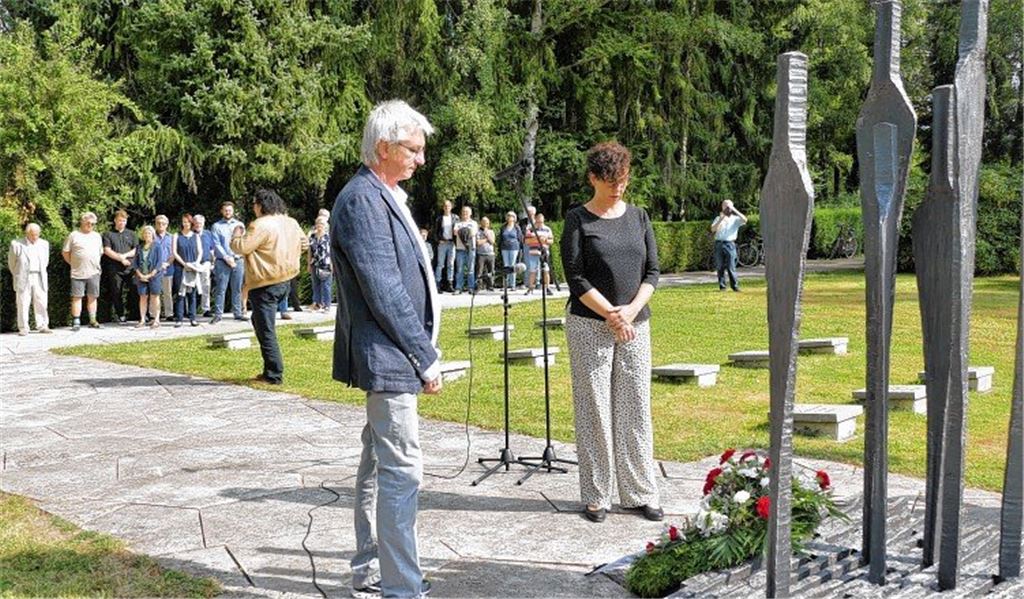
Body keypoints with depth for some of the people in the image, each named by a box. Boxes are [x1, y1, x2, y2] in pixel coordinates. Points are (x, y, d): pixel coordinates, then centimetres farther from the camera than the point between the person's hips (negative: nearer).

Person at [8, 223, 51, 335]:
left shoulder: (44, 244, 7)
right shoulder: (16, 244, -3)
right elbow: (11, 262, 7)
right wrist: (18, 276, 13)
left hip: (39, 279, 3)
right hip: (23, 279, -3)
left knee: (41, 303, 2)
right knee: (23, 304, -1)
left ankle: (43, 326, 8)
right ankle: (23, 328, 3)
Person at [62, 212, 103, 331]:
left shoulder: (97, 236, 14)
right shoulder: (74, 235, 0)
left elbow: (100, 252, 22)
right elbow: (65, 252, 2)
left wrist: (95, 264, 12)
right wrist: (73, 264, 0)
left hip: (94, 272, 4)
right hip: (78, 272, -4)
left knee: (92, 297, 7)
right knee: (77, 297, -2)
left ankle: (92, 321, 13)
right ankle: (76, 322, 0)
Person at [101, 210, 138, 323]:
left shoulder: (131, 234, 16)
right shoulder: (108, 234, 9)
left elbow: (136, 250, 8)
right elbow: (107, 251, -1)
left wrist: (125, 255, -8)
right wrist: (121, 259, -10)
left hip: (130, 268, 1)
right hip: (114, 269, -1)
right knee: (117, 293, 1)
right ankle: (120, 315, 8)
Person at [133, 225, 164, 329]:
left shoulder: (158, 246, -1)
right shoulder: (140, 247, 11)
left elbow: (159, 262, -7)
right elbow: (135, 262, 10)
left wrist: (150, 275, -11)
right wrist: (140, 274, -4)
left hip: (154, 276, -3)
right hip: (142, 276, 4)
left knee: (155, 297, -1)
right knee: (143, 297, 5)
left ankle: (156, 320, 2)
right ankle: (142, 320, 9)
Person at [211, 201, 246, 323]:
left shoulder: (239, 224, 13)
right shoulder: (217, 226, 5)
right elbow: (216, 245, -2)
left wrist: (235, 257, -4)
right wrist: (226, 258, -11)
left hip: (238, 260, 2)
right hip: (222, 261, -2)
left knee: (237, 289, 5)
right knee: (221, 289, -4)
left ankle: (238, 313, 10)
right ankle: (218, 314, -3)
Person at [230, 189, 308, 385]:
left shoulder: (261, 225, -18)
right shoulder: (291, 222, 8)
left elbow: (240, 248, -18)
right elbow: (304, 242, 20)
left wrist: (237, 235, 1)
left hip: (265, 285, -9)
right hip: (284, 280, 9)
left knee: (266, 331, -1)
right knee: (259, 321, 22)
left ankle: (274, 375, 1)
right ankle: (271, 369, 20)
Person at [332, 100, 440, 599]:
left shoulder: (385, 196, 14)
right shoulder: (362, 200, -16)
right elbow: (383, 292, -20)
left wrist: (422, 351, 16)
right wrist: (426, 357, -15)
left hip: (392, 357, 10)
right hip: (388, 357, -10)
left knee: (379, 466, 16)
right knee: (402, 469, -7)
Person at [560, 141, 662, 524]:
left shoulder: (638, 217, 11)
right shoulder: (578, 220, -2)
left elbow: (652, 271, 8)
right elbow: (575, 278, -7)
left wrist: (631, 310, -8)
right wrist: (611, 315, -13)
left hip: (635, 325, 4)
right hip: (589, 326, -4)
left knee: (636, 409, 6)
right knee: (594, 410, 0)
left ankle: (640, 493, 16)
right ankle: (596, 496, 10)